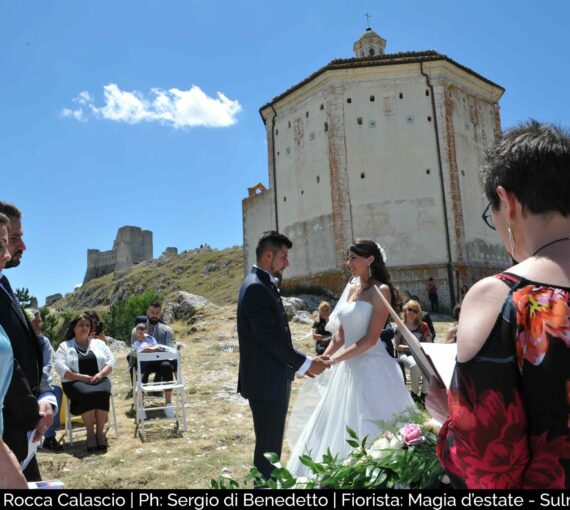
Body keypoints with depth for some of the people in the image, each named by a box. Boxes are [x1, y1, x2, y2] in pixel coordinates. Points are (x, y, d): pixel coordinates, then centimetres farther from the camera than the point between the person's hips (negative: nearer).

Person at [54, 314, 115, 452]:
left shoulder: (99, 343, 19)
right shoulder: (64, 346, 11)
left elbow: (111, 361, 9)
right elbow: (60, 367, -4)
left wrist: (100, 374, -11)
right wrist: (81, 377, -16)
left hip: (99, 380, 2)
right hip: (75, 382, -2)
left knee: (103, 392, -32)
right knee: (87, 394, -35)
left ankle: (100, 432, -22)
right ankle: (90, 433, -23)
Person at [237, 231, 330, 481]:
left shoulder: (265, 285, 12)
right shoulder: (256, 287, -20)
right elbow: (267, 338, -24)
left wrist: (302, 362, 12)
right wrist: (304, 364, -18)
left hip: (274, 379, 10)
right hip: (266, 382, -10)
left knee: (272, 444, 21)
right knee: (268, 446, 3)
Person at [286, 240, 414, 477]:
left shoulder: (380, 290, -11)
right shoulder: (350, 288, 11)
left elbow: (371, 339, -18)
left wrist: (334, 359, -17)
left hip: (371, 368, -8)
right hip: (348, 368, 8)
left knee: (369, 432, 3)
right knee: (340, 429, 15)